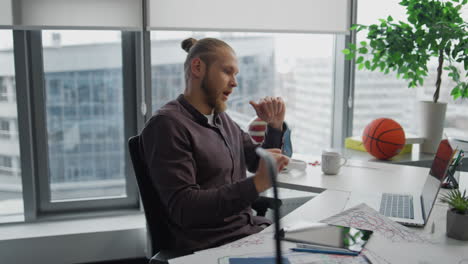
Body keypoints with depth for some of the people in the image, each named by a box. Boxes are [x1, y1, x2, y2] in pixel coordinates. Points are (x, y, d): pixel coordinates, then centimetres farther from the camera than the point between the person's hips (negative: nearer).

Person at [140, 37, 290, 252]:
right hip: (211, 245, -7)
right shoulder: (167, 124, -14)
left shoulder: (222, 118, 12)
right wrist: (256, 184, -28)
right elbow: (183, 209, -21)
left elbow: (259, 164, 20)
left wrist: (275, 126, 2)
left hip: (251, 228, 8)